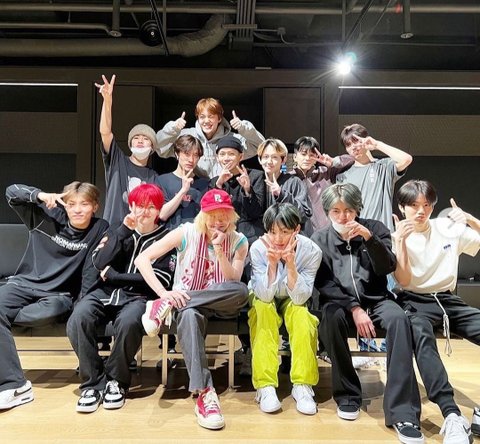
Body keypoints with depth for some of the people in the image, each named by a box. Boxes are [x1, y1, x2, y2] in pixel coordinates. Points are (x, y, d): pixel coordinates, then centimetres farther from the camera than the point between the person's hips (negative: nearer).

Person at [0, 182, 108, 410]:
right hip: (24, 283, 2)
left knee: (50, 312, -38)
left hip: (59, 294, -2)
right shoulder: (48, 216, 1)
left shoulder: (100, 229, -3)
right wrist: (39, 195, -19)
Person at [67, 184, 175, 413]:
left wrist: (113, 276, -2)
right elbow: (99, 262, 1)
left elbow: (160, 280, -5)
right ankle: (93, 383, -11)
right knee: (78, 318, -27)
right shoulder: (119, 230, 17)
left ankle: (116, 381, -10)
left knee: (128, 322, -35)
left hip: (138, 296, -3)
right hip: (106, 292, 3)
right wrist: (124, 230, -6)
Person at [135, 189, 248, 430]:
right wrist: (164, 292, -25)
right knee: (189, 316, -40)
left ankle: (167, 308, -25)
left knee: (241, 291, -33)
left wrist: (219, 251, -24)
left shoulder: (238, 242, -2)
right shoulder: (187, 232, -8)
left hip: (219, 304, 2)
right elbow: (142, 259, -13)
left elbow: (233, 284, -12)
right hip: (185, 301, -2)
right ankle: (204, 393, -39)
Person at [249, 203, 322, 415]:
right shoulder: (258, 248, -25)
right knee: (263, 310, -32)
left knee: (301, 313, -31)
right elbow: (264, 296, -28)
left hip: (292, 301, 1)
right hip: (264, 301, 0)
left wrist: (290, 263, -41)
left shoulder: (311, 250, -24)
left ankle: (302, 385, -22)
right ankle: (265, 386, -28)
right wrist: (273, 263, -42)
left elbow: (300, 298, -27)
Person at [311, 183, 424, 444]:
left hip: (375, 299, 1)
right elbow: (323, 283, -4)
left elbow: (387, 268, -6)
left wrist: (369, 238, -22)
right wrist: (354, 308, -17)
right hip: (340, 302, 0)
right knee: (331, 316, -35)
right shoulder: (320, 239, 3)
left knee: (398, 318, -32)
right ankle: (347, 393, -16)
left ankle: (402, 411, -29)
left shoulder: (375, 228, 5)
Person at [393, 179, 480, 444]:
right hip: (415, 302, -3)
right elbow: (404, 282, -9)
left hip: (447, 300, 4)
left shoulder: (450, 228, 7)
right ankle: (452, 416, -41)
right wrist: (401, 241, -17)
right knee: (422, 334, -38)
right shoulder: (396, 237, 0)